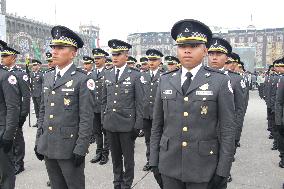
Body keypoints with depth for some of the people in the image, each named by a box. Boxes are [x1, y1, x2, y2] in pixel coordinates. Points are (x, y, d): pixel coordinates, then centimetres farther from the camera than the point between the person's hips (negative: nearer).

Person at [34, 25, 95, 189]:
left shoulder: (82, 80, -11)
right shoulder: (48, 77, 10)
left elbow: (86, 118, -14)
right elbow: (43, 111, 14)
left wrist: (81, 149, -16)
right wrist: (39, 141, 12)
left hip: (70, 148, -6)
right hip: (47, 146, 6)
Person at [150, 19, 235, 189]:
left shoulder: (220, 82, -6)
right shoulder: (165, 81, 3)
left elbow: (227, 130, -7)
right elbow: (157, 125, 6)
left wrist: (223, 172, -8)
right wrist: (154, 159, 5)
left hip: (203, 168, -2)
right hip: (169, 165, 3)